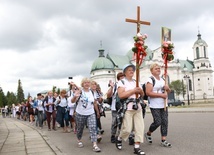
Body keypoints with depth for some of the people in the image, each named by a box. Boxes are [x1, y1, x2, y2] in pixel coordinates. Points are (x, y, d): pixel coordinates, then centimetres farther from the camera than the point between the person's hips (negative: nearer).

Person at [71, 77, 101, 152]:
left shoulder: (92, 92, 2)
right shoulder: (79, 91, -10)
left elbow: (95, 103, 13)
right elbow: (72, 101, -19)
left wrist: (97, 112, 18)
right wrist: (75, 96, -41)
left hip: (91, 114, 2)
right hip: (80, 114, -2)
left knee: (93, 128, -11)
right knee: (80, 129, 14)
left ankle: (95, 145, -14)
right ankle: (79, 141, 39)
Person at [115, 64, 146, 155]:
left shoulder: (136, 82, 16)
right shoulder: (122, 82, -2)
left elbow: (142, 95, 17)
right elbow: (121, 95, -17)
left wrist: (140, 91, -6)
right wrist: (133, 90, -18)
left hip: (138, 108, 6)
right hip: (127, 108, -6)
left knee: (140, 127, -1)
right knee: (127, 129, -5)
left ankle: (137, 147, 6)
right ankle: (119, 139, 24)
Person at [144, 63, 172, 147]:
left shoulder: (162, 79, 14)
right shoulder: (150, 80, -9)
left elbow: (169, 91, 20)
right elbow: (148, 93, -19)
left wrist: (167, 88, -4)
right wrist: (161, 95, -20)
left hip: (163, 105, 7)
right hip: (155, 105, -7)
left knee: (165, 122, 3)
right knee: (158, 122, -7)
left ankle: (163, 140, 10)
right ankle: (148, 134, 19)